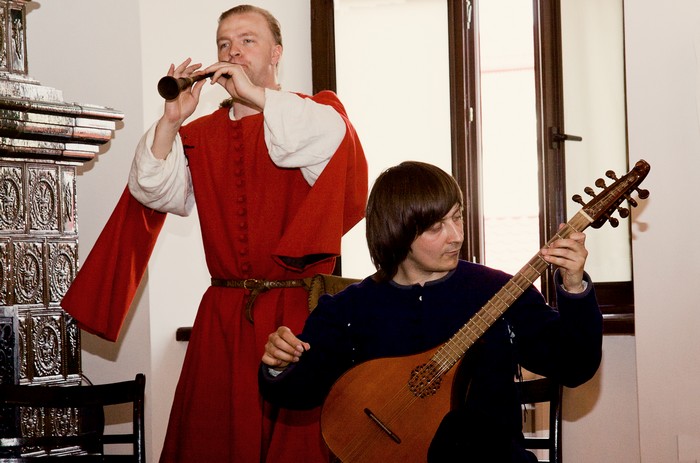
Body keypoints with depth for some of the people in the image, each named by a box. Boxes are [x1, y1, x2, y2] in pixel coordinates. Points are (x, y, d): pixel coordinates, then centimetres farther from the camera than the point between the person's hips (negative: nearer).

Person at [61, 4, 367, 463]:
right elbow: (154, 193, 4)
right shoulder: (202, 134, 14)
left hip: (299, 309, -3)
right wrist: (171, 121, -8)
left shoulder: (309, 115, 4)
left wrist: (256, 96, -18)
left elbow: (333, 137, -19)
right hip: (222, 316, 4)